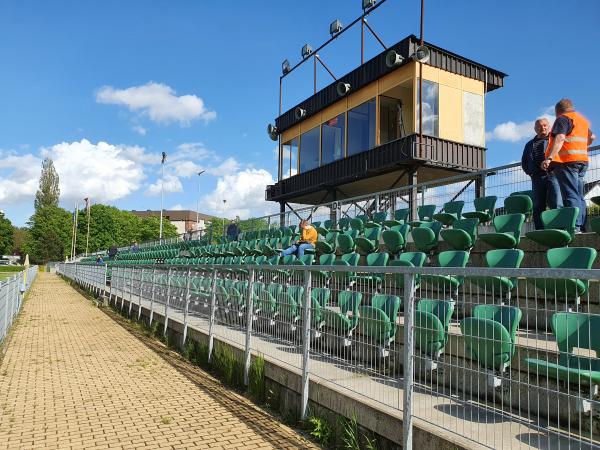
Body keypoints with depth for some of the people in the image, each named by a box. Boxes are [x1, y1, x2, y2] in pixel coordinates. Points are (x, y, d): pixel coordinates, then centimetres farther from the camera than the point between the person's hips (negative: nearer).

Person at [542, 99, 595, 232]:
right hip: (583, 161, 9)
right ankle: (582, 227, 8)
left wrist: (549, 158, -28)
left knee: (571, 196, -13)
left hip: (567, 161, -9)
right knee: (579, 196, 10)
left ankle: (575, 227, -19)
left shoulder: (563, 119, -5)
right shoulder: (582, 119, 23)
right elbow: (591, 137, 30)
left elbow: (559, 138, -19)